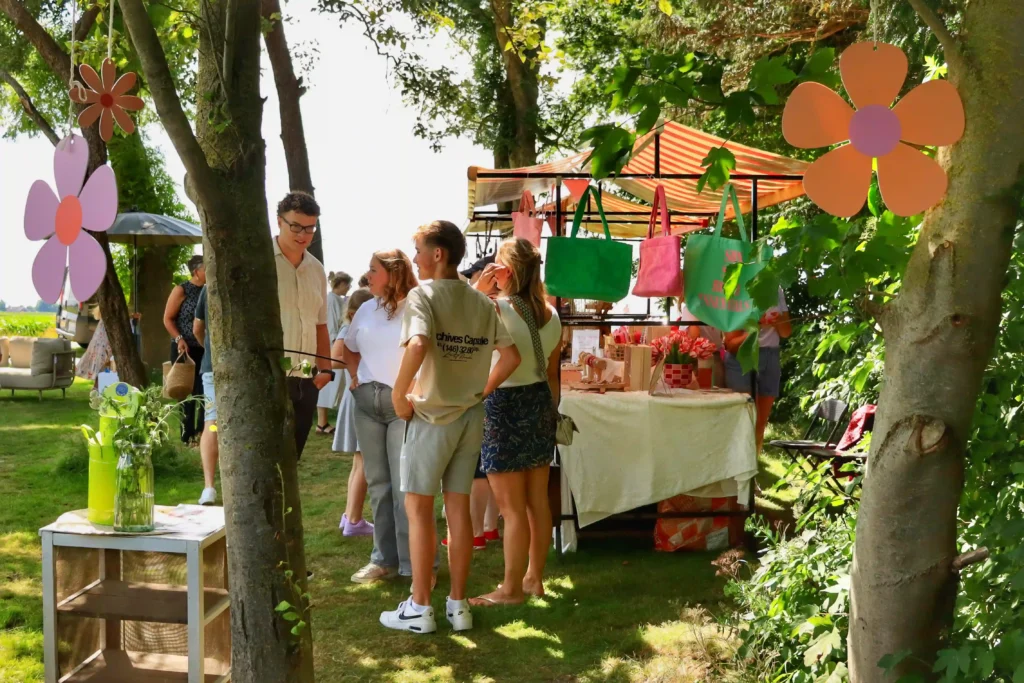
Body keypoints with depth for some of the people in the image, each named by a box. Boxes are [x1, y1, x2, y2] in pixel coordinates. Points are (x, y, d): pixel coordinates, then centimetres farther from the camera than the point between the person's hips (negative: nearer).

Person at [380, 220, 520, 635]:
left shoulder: (423, 295, -12)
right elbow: (511, 356, 7)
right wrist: (483, 391, 12)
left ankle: (420, 608, 7)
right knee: (459, 507, 11)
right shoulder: (482, 302, 7)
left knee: (418, 507, 3)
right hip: (471, 417, 6)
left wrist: (399, 394, -18)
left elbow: (418, 344, -30)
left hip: (432, 416, -6)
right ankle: (458, 605, 17)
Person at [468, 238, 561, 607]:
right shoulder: (551, 315, 6)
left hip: (504, 406, -7)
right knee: (538, 500, 15)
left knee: (512, 507, 0)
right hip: (540, 402, 7)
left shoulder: (497, 310, -17)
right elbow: (552, 372, 12)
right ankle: (534, 577, 26)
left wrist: (479, 290, -10)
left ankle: (512, 588, 8)